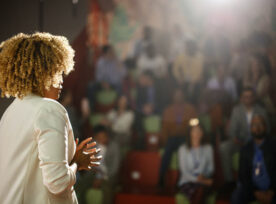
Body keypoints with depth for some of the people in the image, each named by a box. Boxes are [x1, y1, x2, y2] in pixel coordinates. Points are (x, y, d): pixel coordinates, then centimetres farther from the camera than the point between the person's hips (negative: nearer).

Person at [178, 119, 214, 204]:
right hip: (187, 182, -1)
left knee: (200, 190, -37)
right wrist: (197, 179, -14)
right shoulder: (183, 149, 6)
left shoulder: (208, 148, 13)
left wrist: (203, 176, -11)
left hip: (203, 182, 1)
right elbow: (184, 170, 0)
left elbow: (211, 168, 11)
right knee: (194, 193, -37)